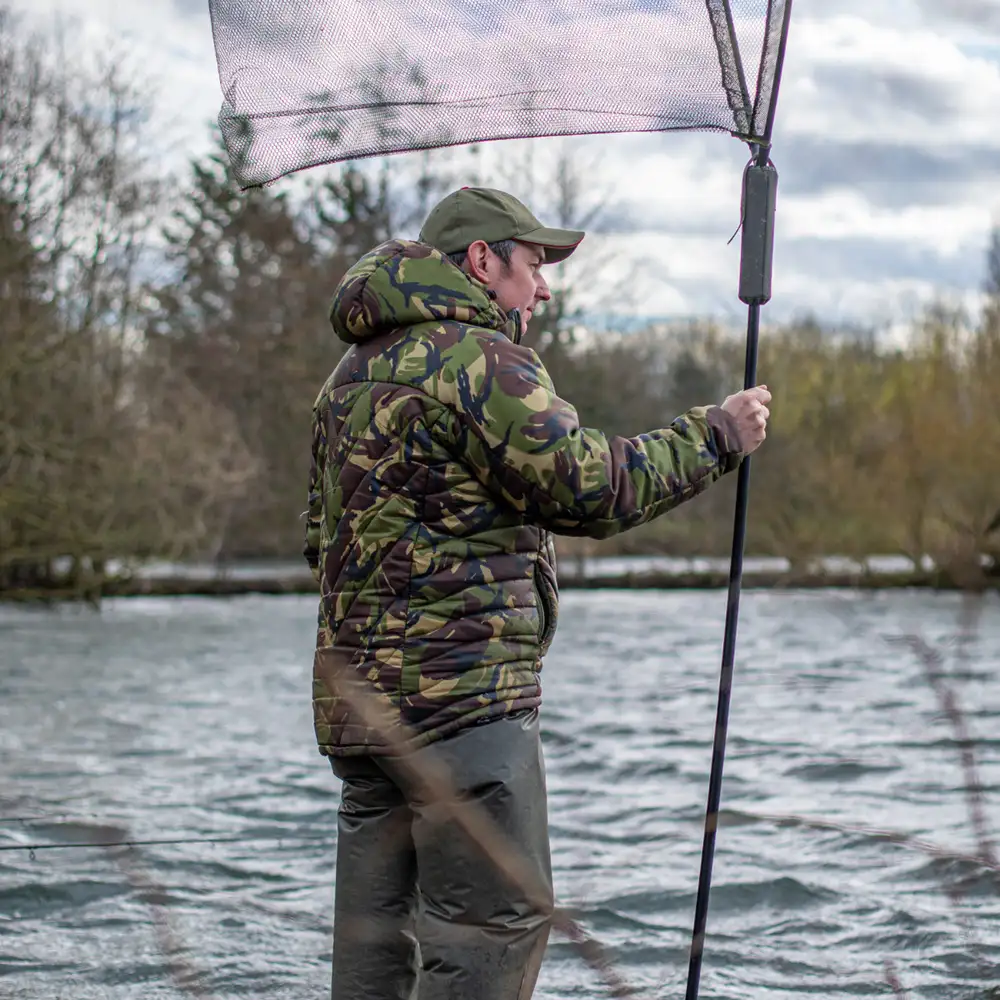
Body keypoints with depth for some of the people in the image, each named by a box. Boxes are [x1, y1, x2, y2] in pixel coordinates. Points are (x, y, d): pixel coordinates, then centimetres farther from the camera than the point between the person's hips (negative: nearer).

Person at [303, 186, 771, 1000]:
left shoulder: (353, 374, 21)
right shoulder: (476, 358, -9)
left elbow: (322, 539, 25)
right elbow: (592, 486, -13)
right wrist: (717, 437, -4)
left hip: (357, 695, 10)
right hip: (459, 688, -9)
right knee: (496, 919, -8)